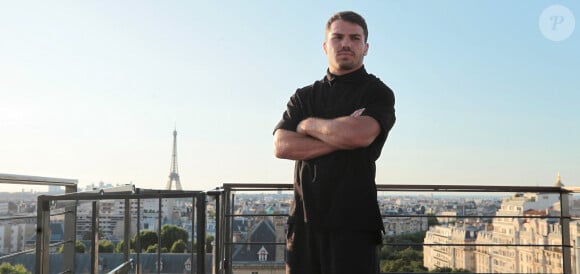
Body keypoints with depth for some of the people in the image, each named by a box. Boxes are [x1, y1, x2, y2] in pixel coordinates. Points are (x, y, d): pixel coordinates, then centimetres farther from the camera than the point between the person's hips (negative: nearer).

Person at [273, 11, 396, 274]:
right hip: (304, 219, 4)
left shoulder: (378, 93, 4)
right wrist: (340, 138, -9)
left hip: (353, 220, -4)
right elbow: (281, 146, 0)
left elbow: (359, 134, -17)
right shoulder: (304, 96, 16)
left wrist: (309, 124, 0)